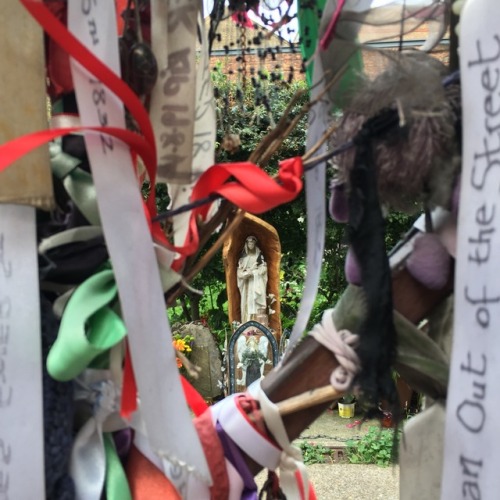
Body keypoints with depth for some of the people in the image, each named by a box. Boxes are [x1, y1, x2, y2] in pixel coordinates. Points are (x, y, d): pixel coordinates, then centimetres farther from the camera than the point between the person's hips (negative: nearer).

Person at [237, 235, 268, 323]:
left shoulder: (260, 255, 8)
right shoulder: (243, 257, 12)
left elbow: (263, 270, -1)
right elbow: (239, 273, 5)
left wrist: (249, 271, -4)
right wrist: (250, 270, -8)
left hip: (257, 285, -2)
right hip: (247, 286, 2)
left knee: (257, 304, -12)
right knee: (247, 305, -6)